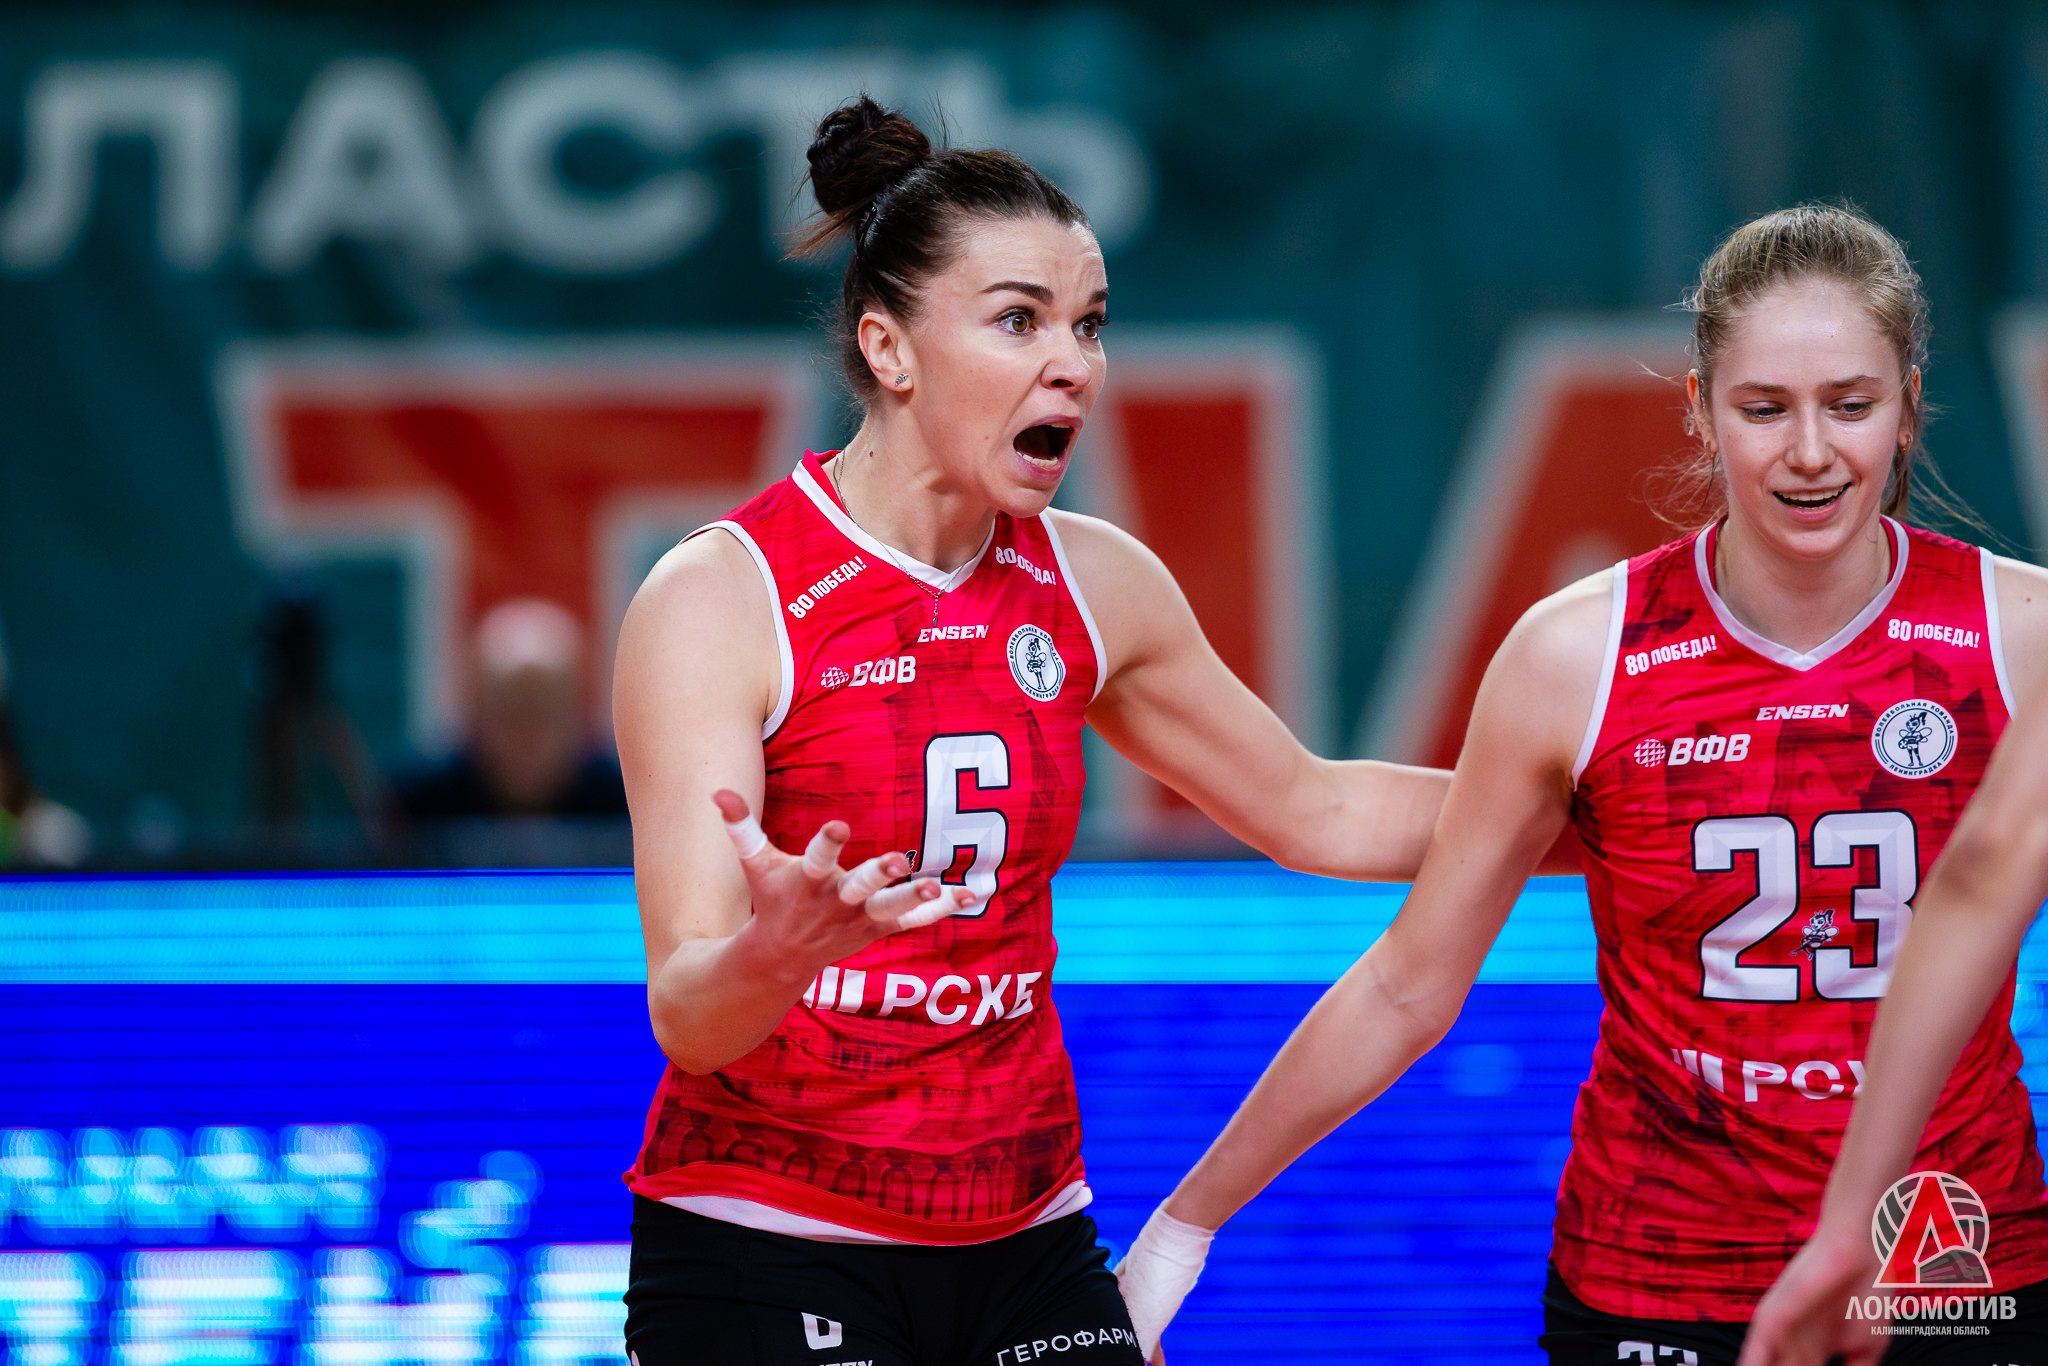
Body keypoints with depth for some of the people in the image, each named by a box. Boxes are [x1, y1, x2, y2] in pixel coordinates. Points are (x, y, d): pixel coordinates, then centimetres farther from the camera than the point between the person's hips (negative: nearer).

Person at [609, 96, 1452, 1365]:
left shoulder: (1091, 584, 4)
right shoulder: (717, 603, -13)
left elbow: (1313, 811, 20)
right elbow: (689, 1021, -18)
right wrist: (773, 954, -40)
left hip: (1025, 1248, 5)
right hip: (764, 1253, -5)